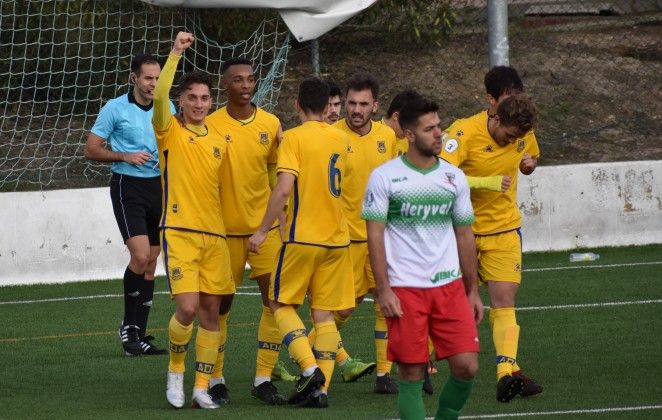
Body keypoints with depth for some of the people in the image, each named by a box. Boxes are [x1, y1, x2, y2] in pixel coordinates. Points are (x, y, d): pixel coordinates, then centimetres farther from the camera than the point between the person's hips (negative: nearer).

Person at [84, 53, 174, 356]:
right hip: (128, 186, -5)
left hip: (159, 185, 5)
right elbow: (91, 150, -2)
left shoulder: (167, 109, 9)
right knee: (140, 255, -18)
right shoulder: (115, 109, -4)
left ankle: (139, 334, 11)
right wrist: (125, 156, -15)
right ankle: (128, 325, -3)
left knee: (150, 262, 5)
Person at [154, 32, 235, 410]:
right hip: (179, 232, -5)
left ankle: (202, 388, 10)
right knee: (187, 307, -16)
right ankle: (176, 370, 9)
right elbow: (159, 98, -21)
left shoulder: (220, 140, 11)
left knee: (211, 311, 3)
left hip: (215, 234, 5)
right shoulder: (170, 131, -2)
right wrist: (176, 55, -27)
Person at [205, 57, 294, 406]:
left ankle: (264, 378, 4)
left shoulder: (271, 124, 3)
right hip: (226, 229, -3)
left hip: (265, 227, 3)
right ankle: (215, 379, 17)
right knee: (221, 304, 4)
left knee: (275, 299, -5)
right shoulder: (212, 125, -6)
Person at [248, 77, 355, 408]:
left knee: (281, 304, 7)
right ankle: (321, 388, 1)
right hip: (336, 238, 5)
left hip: (303, 237, -5)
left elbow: (284, 188, -19)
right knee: (324, 313, 7)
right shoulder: (340, 139, 10)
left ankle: (310, 368, -12)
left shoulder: (295, 137, -9)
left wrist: (263, 231, -14)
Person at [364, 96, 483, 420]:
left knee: (466, 366, -6)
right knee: (411, 374, -1)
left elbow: (464, 235, 15)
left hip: (450, 286, 3)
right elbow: (375, 235, -4)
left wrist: (473, 290, 12)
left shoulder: (454, 177, 9)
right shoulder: (384, 177, -3)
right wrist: (383, 290, -11)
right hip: (404, 290, -3)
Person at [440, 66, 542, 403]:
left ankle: (507, 371, -20)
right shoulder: (464, 132, -19)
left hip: (503, 228, 3)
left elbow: (530, 158, 20)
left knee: (504, 300, -10)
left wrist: (529, 163, -5)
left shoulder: (523, 134, -1)